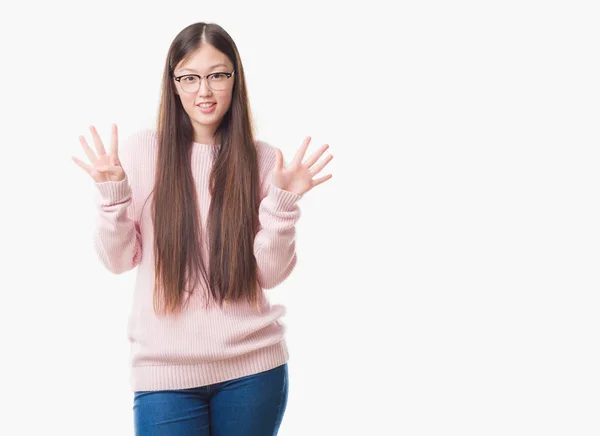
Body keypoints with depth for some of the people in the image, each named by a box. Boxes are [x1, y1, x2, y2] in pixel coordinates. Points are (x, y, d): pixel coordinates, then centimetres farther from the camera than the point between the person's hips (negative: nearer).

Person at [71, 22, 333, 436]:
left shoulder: (263, 160, 0)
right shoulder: (142, 150, -1)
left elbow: (270, 274, -2)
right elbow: (119, 260, 2)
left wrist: (283, 202, -15)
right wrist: (112, 195, -13)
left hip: (254, 365, 1)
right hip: (165, 369, -1)